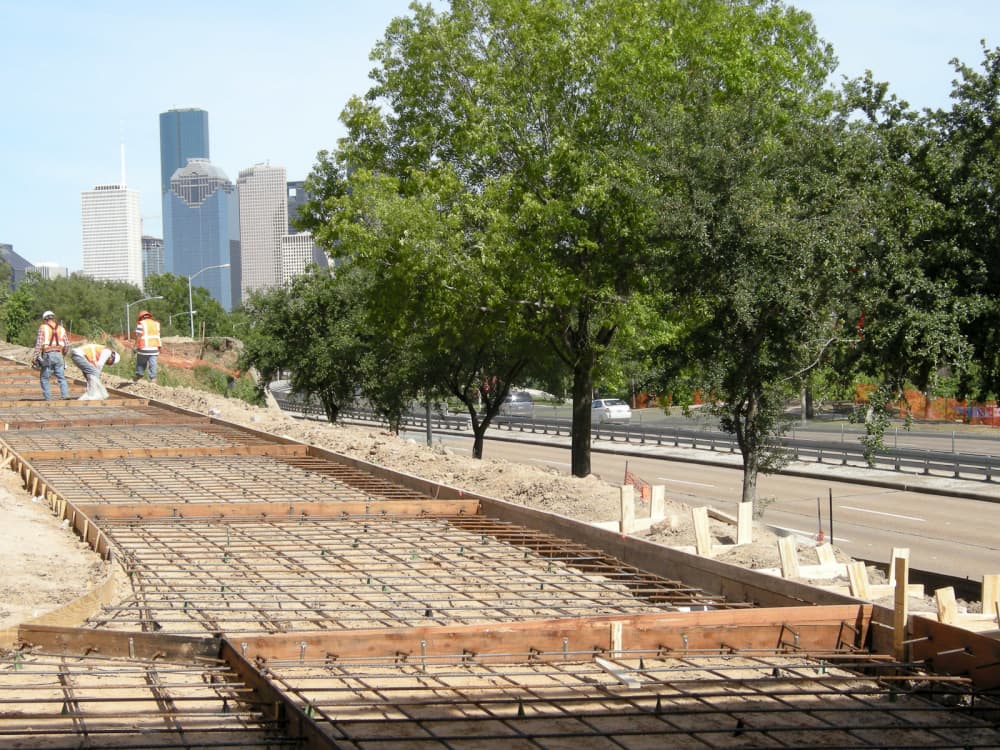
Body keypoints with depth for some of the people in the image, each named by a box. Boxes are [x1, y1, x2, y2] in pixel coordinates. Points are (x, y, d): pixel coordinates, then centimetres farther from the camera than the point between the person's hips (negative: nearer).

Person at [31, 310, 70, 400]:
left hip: (47, 355, -3)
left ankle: (48, 399, -1)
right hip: (58, 355, 3)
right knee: (61, 378, 8)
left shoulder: (43, 327, 2)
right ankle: (65, 395, -8)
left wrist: (34, 357, -7)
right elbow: (67, 345, 11)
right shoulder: (61, 328, 13)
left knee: (44, 378, 6)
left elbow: (39, 343, -7)